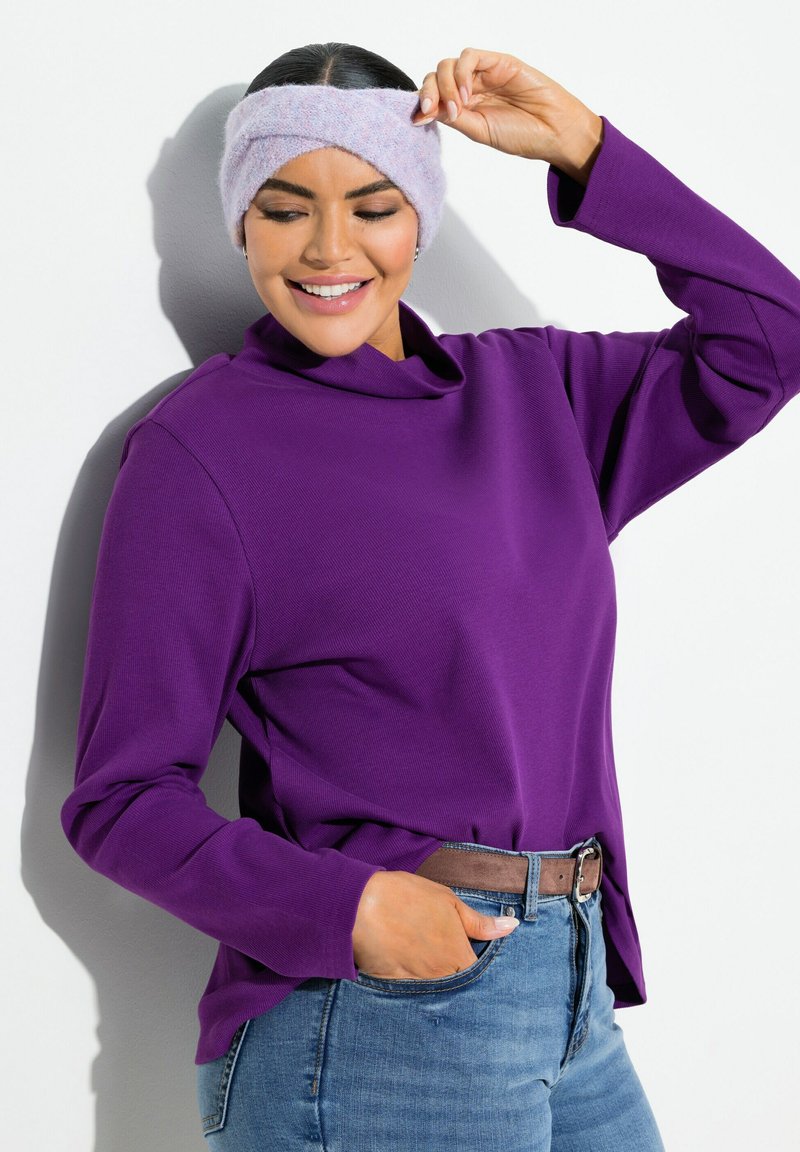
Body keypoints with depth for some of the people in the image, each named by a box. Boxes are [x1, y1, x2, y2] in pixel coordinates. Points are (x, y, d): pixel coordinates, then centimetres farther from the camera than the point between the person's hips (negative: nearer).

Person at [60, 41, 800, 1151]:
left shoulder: (532, 390, 9)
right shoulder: (199, 446, -7)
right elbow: (121, 797, -7)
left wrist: (580, 146, 1)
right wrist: (345, 906, -21)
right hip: (373, 1032, -5)